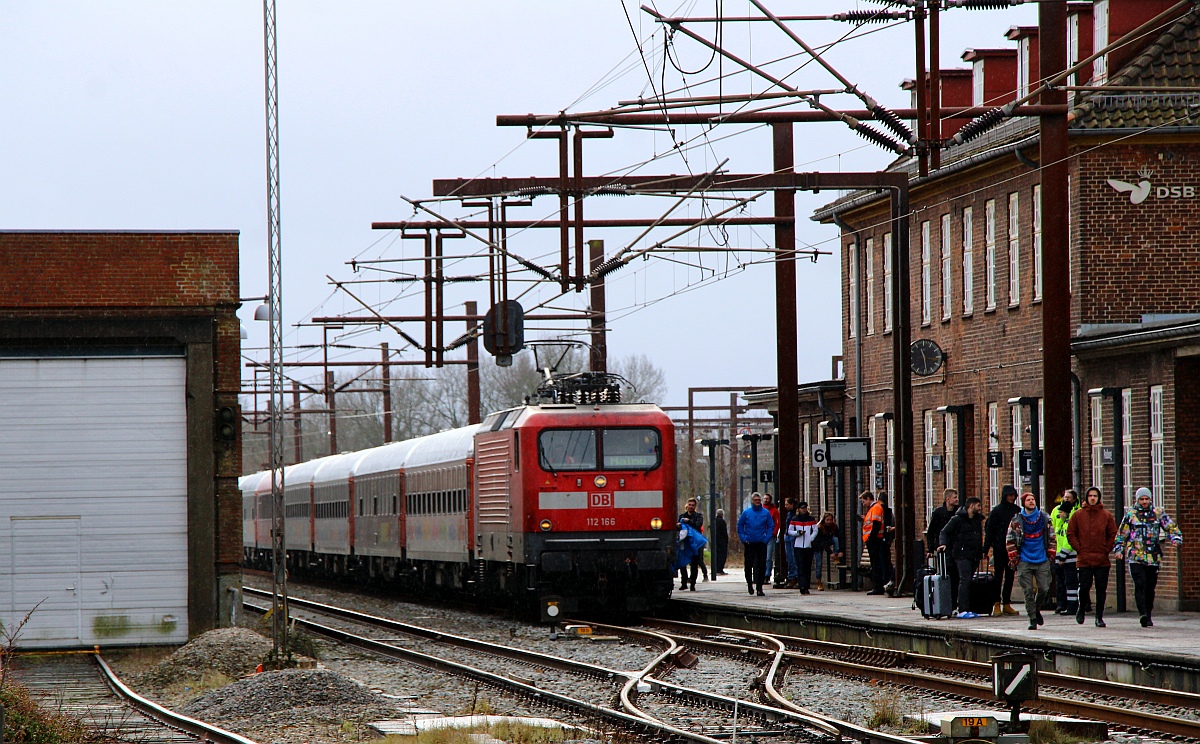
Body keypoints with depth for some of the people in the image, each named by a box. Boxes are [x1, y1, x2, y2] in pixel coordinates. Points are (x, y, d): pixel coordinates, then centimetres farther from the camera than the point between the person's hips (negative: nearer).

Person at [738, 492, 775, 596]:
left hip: (761, 543, 0)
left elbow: (771, 527, 6)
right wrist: (743, 538, 0)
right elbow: (740, 526, 10)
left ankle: (759, 587, 3)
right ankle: (749, 583, 21)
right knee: (748, 565, 0)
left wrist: (767, 539, -5)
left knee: (761, 566, -2)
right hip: (749, 544, 0)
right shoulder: (746, 512, 3)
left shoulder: (766, 513, 2)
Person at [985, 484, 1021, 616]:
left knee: (1010, 576, 7)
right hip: (1000, 548, -4)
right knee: (998, 575, -3)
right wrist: (986, 549, -10)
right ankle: (996, 604, -2)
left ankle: (1006, 604, 13)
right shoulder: (997, 510, -3)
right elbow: (989, 530, -4)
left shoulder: (1017, 510, 8)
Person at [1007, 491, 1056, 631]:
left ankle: (1036, 609, 25)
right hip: (1024, 561, -2)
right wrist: (1013, 558, -1)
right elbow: (1010, 541, 4)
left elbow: (1051, 537, 14)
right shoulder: (1016, 521, 0)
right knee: (1028, 591, -4)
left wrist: (1051, 554, 9)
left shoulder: (1045, 518, 6)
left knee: (1044, 589, -2)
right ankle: (1033, 618, 1)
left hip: (1042, 561, 2)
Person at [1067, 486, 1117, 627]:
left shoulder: (1107, 515, 7)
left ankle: (1099, 617, 7)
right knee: (1084, 587, -5)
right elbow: (1070, 534, 7)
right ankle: (1081, 609, 22)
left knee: (1101, 589, 0)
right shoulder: (1077, 515, 5)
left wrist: (1107, 549, 0)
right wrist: (1079, 549, -3)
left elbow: (1113, 535, 11)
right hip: (1084, 559, -1)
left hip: (1102, 559, 1)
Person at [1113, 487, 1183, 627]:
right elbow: (1121, 534, 12)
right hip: (1135, 557, -2)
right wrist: (1118, 549, 1)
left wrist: (1176, 539, -7)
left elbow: (1172, 527, 12)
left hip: (1154, 557, 2)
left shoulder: (1158, 513, 11)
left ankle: (1148, 615, 18)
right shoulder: (1130, 514, 8)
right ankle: (1142, 614, -27)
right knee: (1140, 585, -17)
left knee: (1150, 588, 6)